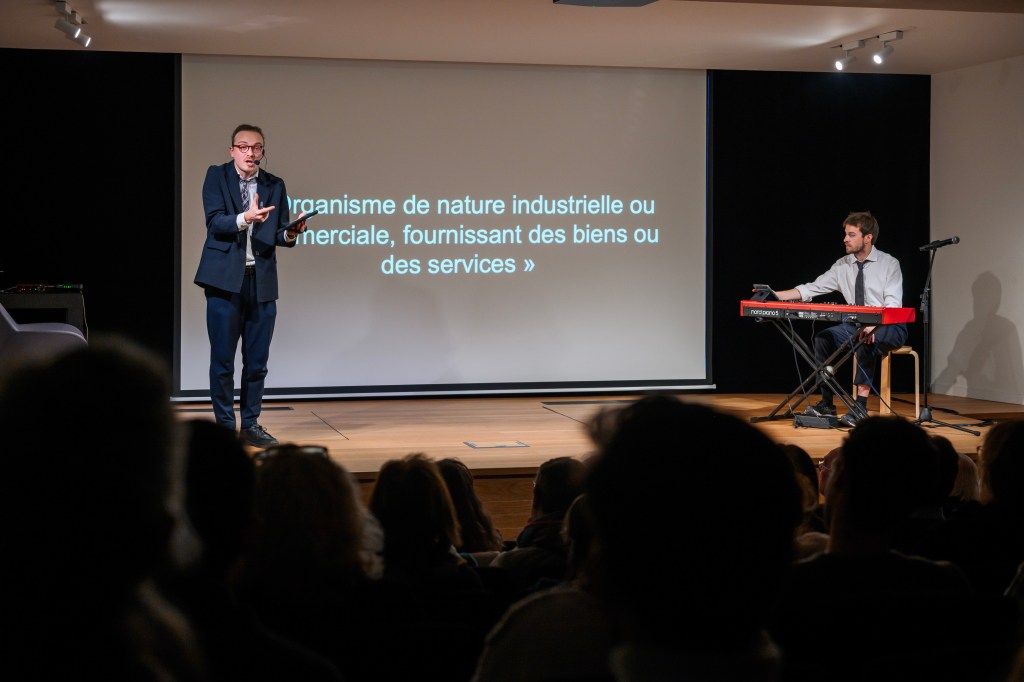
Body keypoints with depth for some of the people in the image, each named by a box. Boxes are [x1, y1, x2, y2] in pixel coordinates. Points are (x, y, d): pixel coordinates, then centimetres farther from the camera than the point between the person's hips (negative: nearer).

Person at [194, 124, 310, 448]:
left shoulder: (275, 185, 12)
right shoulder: (217, 176, 2)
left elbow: (279, 233, 10)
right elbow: (214, 221, -10)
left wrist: (290, 234, -12)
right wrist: (244, 219, -27)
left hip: (262, 282, 3)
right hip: (225, 279, -3)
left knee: (257, 360, 6)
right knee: (222, 358, 0)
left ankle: (251, 424, 17)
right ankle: (225, 425, 10)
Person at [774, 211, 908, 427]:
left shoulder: (889, 264, -8)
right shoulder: (842, 266, 6)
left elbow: (893, 305, -18)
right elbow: (812, 288, 2)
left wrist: (873, 326, -35)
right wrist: (776, 295, -9)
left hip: (889, 328, -5)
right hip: (856, 326, 5)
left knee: (866, 341, -36)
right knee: (823, 338, -19)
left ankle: (861, 406, -34)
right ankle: (827, 403, -14)